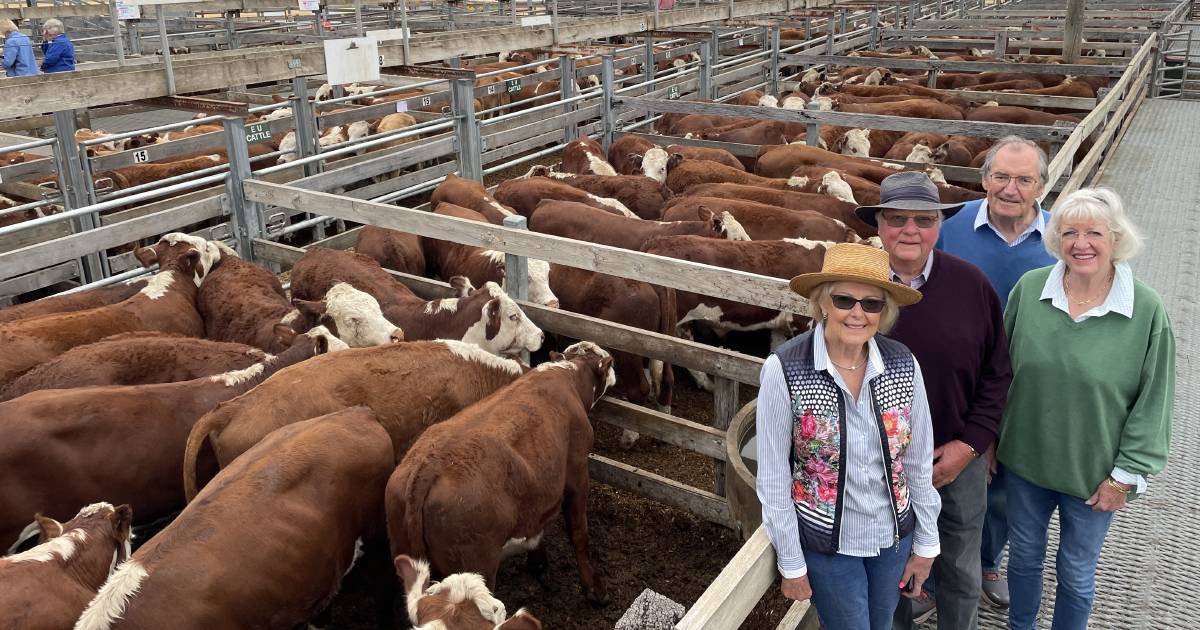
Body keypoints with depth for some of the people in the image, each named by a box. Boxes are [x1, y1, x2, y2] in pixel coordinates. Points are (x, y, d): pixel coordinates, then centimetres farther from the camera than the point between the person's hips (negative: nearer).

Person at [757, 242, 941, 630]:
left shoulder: (903, 365, -11)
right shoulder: (784, 370, -21)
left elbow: (919, 462, 1)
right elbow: (773, 478, -14)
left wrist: (926, 542, 7)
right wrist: (791, 563, -8)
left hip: (894, 536, 4)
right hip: (826, 543, -4)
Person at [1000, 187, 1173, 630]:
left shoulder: (1147, 310, -15)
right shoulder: (1028, 289, -10)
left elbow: (1152, 404, -9)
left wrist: (1125, 475, -8)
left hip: (1093, 473, -2)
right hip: (1025, 460, 2)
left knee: (1076, 573, 16)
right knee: (1024, 556, 22)